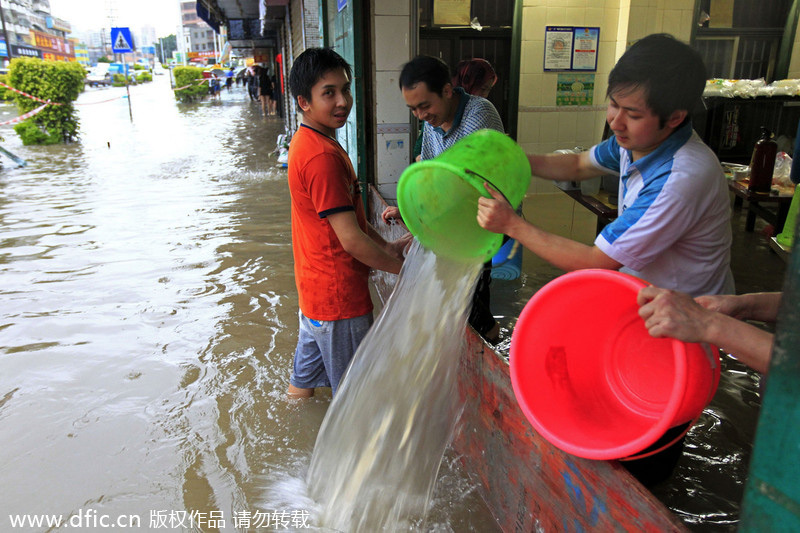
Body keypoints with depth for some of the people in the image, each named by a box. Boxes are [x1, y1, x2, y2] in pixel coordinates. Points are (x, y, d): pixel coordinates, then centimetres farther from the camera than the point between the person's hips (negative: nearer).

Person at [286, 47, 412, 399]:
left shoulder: (307, 142, 7)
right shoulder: (323, 156, -26)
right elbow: (351, 240, -26)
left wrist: (386, 246, 9)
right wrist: (405, 269, -15)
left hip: (314, 286, 10)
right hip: (337, 293, -10)